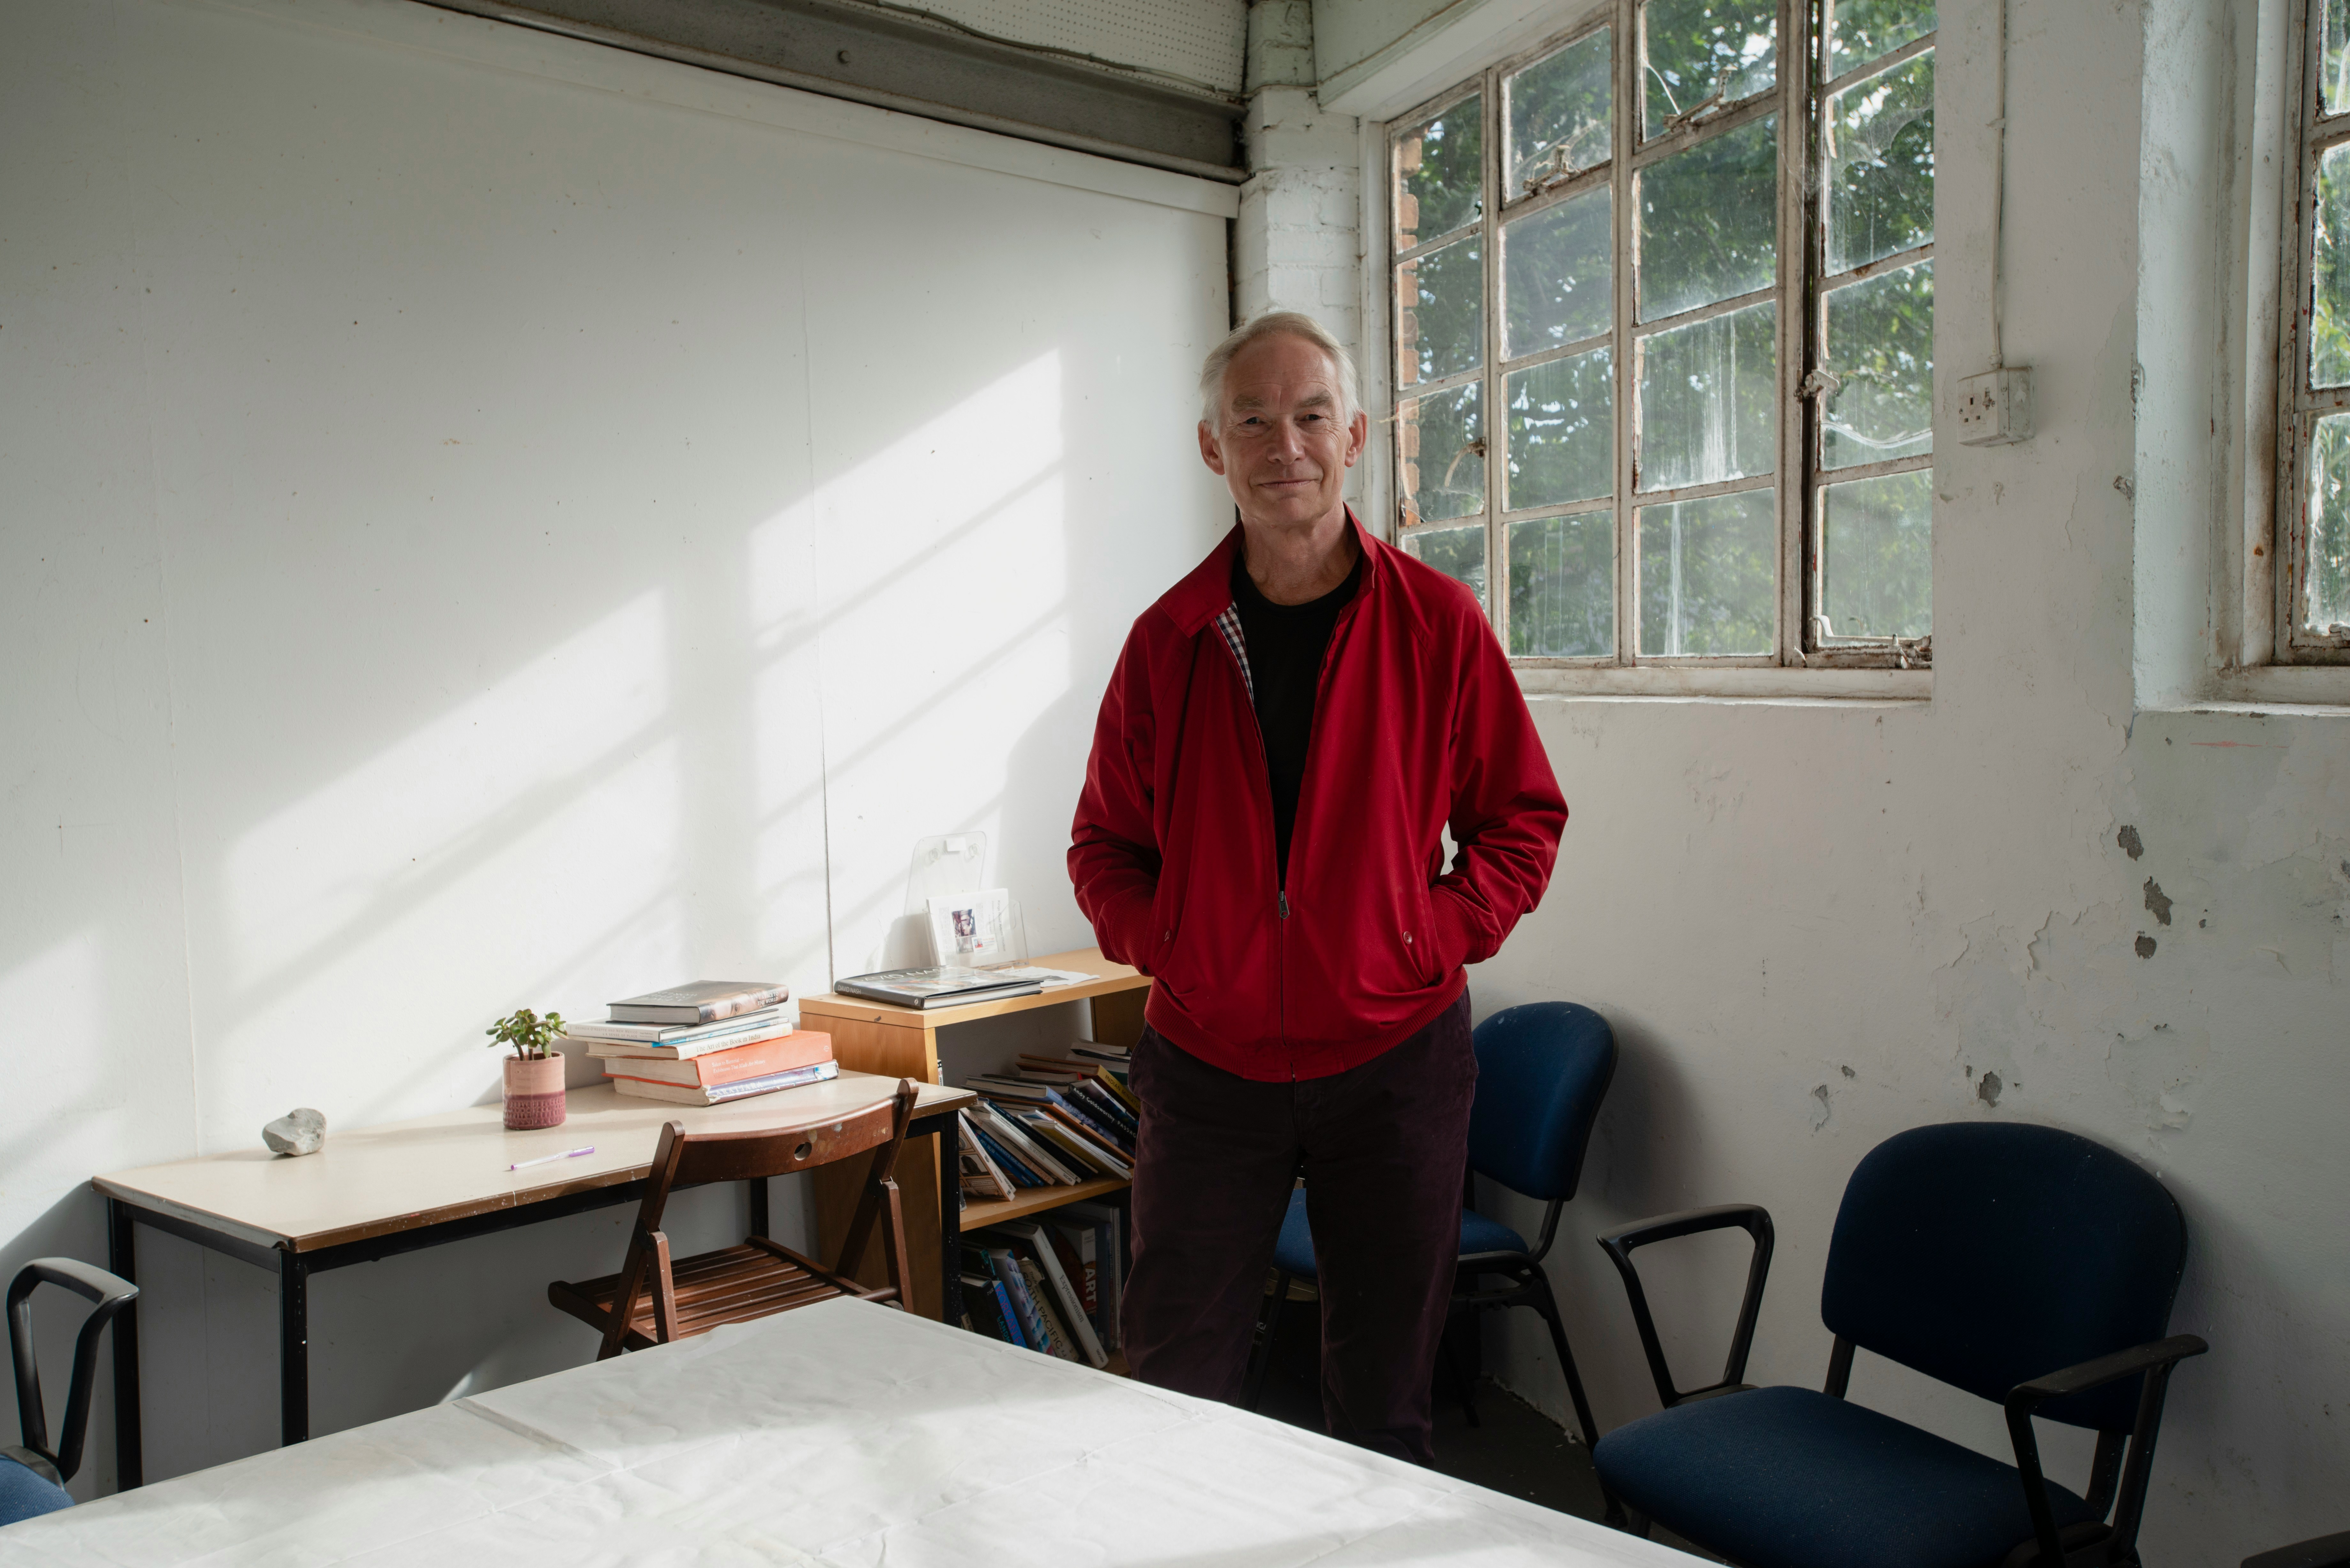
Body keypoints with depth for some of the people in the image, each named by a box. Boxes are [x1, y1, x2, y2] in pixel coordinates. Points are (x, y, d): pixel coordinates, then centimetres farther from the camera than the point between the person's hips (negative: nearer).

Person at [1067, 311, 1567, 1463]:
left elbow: (1523, 818, 4)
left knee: (1384, 1397, 14)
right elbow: (1104, 841, 9)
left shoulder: (1436, 622, -2)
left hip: (1396, 1056, -1)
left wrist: (1439, 937, -8)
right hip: (1207, 1064, 1)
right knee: (1174, 1390, 10)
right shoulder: (1170, 638, 1)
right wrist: (1159, 944, -6)